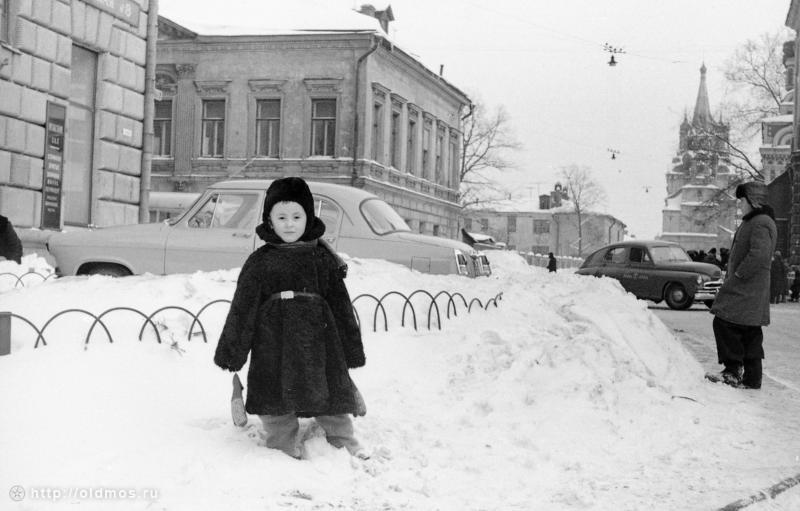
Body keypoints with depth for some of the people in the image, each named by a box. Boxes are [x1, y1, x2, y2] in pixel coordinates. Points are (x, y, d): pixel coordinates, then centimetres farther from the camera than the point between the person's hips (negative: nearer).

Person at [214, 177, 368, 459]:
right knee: (276, 394, 3)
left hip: (317, 340, 1)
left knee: (330, 390, 7)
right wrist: (231, 351, 0)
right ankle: (283, 446, 20)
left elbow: (340, 304, 9)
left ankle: (343, 439, 25)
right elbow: (242, 308, 3)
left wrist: (352, 349, 9)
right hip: (273, 343, -1)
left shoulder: (322, 258, 6)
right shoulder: (259, 261, 2)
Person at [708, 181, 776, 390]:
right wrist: (731, 278, 17)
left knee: (724, 323, -10)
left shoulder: (760, 224, -16)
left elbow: (759, 255, -27)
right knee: (750, 333, 11)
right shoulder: (751, 222, 19)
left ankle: (733, 371, -7)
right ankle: (751, 378, 15)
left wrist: (738, 275, -19)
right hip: (748, 290, 11)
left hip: (747, 290, -11)